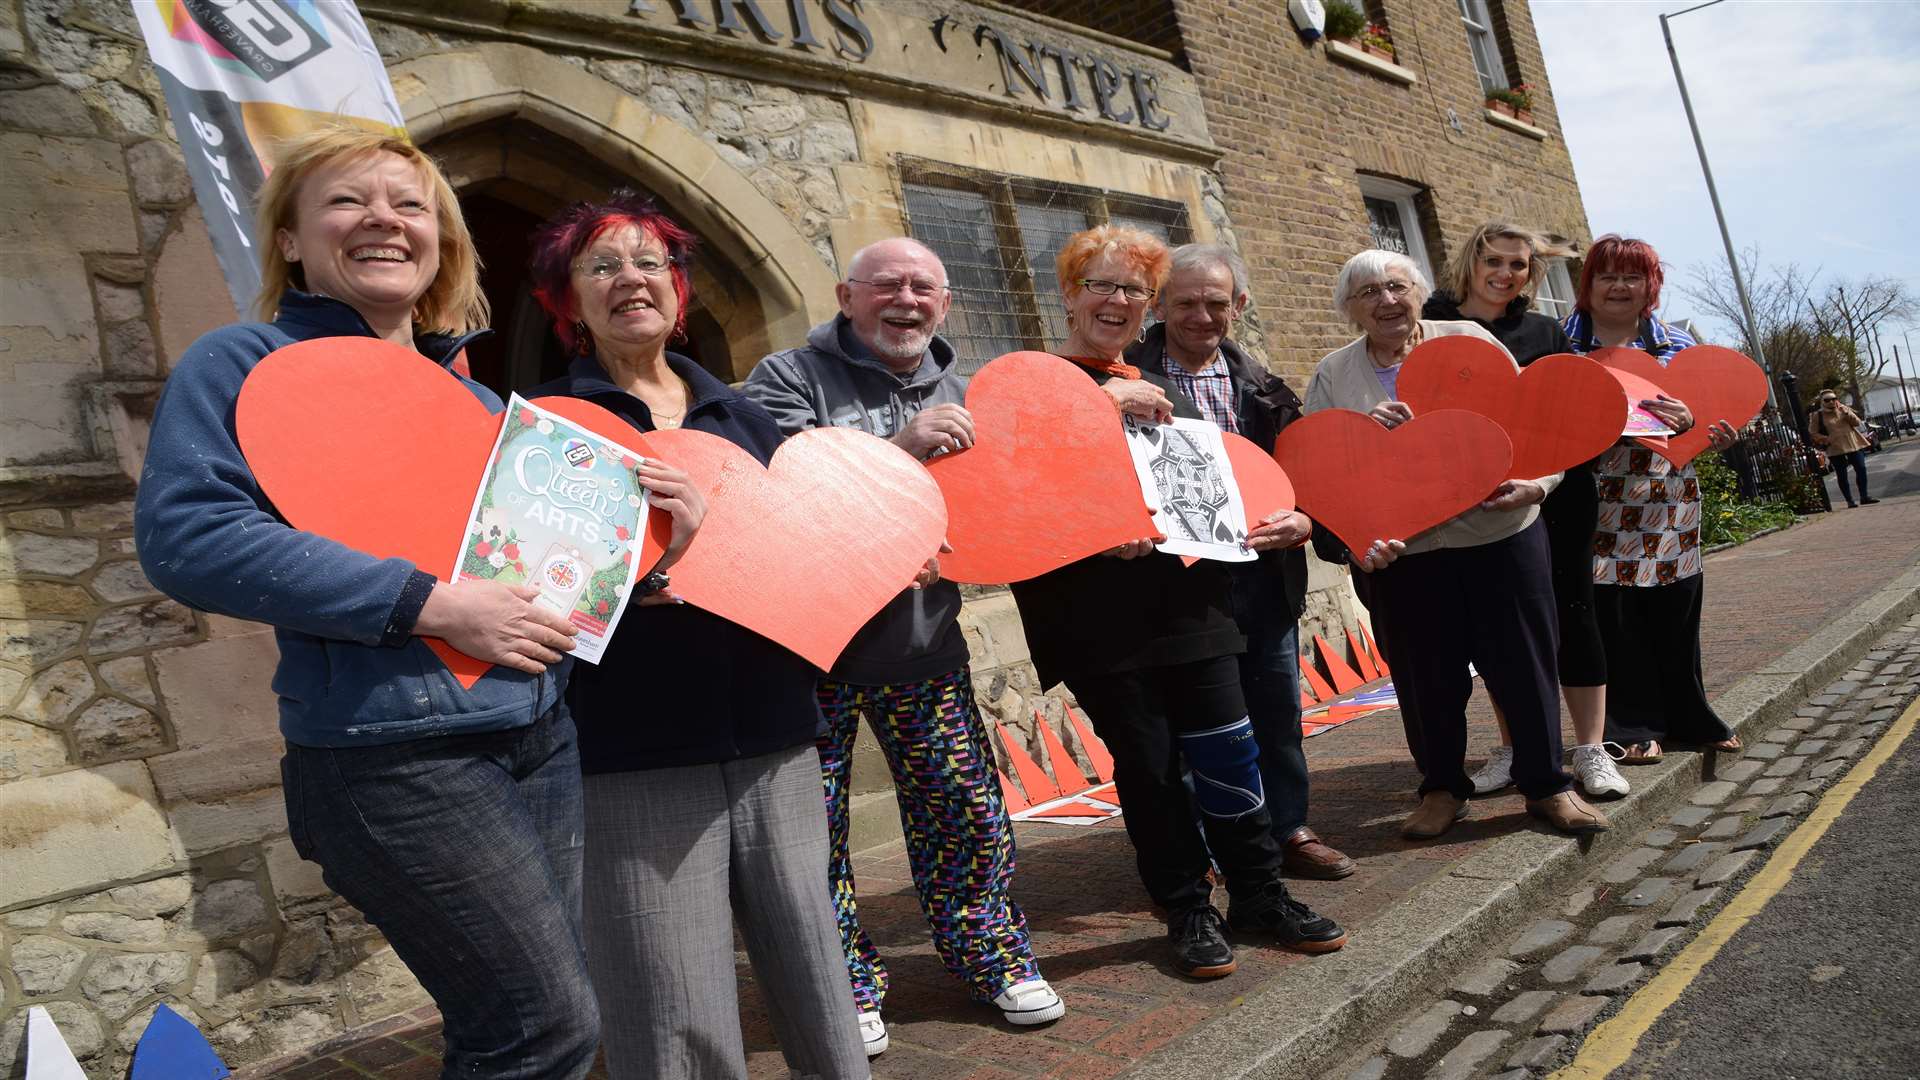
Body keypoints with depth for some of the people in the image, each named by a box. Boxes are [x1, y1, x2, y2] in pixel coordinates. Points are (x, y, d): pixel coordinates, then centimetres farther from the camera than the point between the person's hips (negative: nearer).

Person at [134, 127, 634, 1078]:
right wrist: (431, 606, -21)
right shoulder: (248, 363, -3)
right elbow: (184, 536, -18)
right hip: (393, 754, -7)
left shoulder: (474, 400, 17)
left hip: (541, 740, 7)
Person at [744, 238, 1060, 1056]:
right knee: (816, 821, 4)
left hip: (924, 641, 4)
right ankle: (844, 984, 22)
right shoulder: (791, 377, -5)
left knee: (966, 807, 9)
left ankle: (990, 956, 29)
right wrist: (901, 446, -27)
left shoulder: (958, 389, 12)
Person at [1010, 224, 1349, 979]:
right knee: (1147, 764, 3)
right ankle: (1187, 910, 19)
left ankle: (1260, 894, 23)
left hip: (1189, 601, 5)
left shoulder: (1162, 393, 19)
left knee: (1228, 753, 7)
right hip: (1103, 620, -4)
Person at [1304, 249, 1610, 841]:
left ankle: (1546, 785, 23)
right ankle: (1443, 788, 26)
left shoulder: (1471, 342, 4)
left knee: (1524, 662, 6)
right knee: (1427, 675, 8)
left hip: (1501, 532, 0)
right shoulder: (1332, 375, 5)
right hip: (1401, 549, 0)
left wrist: (1537, 483, -13)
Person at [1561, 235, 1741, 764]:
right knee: (1612, 615, -1)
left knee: (1675, 611, 6)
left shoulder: (1677, 344, 11)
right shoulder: (1559, 343, 4)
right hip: (1594, 502, -2)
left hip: (1667, 500, 2)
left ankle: (1688, 716, 24)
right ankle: (1634, 726, 12)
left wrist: (1689, 422, -11)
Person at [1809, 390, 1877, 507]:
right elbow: (1812, 432, -2)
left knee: (1861, 470, 2)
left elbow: (1857, 422, 6)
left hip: (1853, 444, 4)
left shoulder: (1843, 409, 8)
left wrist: (1847, 413, -10)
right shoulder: (1817, 415, -3)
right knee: (1842, 475, -1)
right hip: (1835, 449, -4)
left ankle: (1864, 496, 11)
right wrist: (1826, 439, -15)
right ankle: (1849, 500, 6)